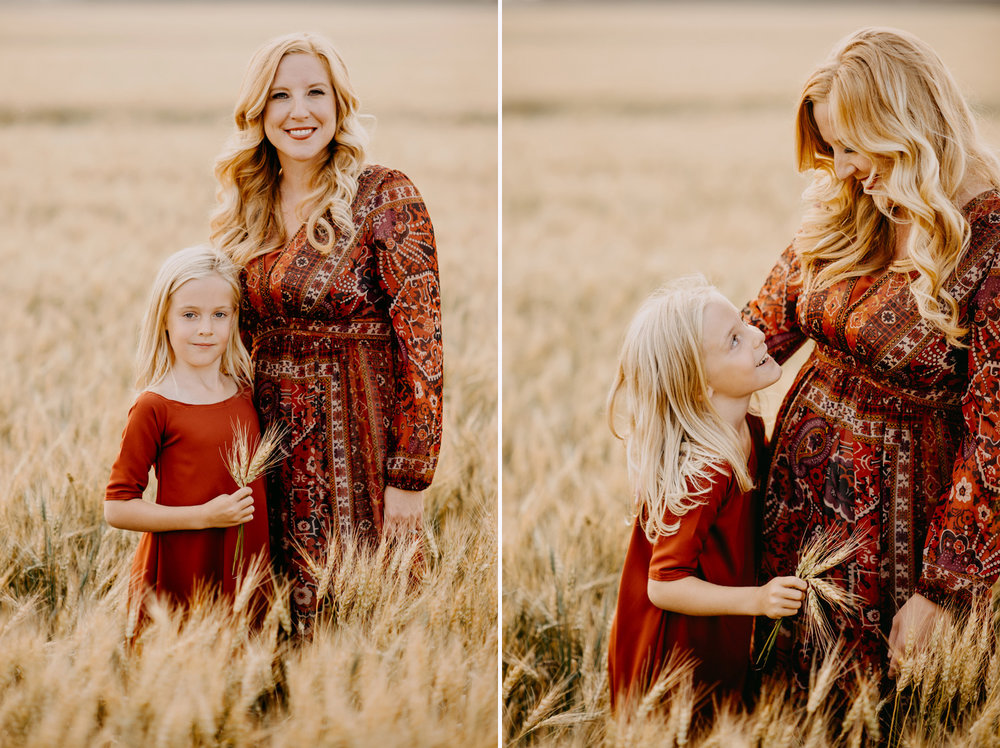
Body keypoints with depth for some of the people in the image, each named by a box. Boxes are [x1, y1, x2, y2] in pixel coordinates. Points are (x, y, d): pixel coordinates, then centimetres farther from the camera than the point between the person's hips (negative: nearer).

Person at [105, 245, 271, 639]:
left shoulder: (245, 393, 7)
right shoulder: (154, 407, -10)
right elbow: (117, 508, -11)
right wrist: (204, 516, -17)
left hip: (246, 576, 5)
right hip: (176, 582, -5)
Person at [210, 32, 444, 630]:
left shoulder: (386, 197, -9)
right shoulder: (249, 209, 9)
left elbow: (420, 341, -12)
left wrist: (409, 478, -16)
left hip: (358, 441, -5)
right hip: (271, 440, 5)